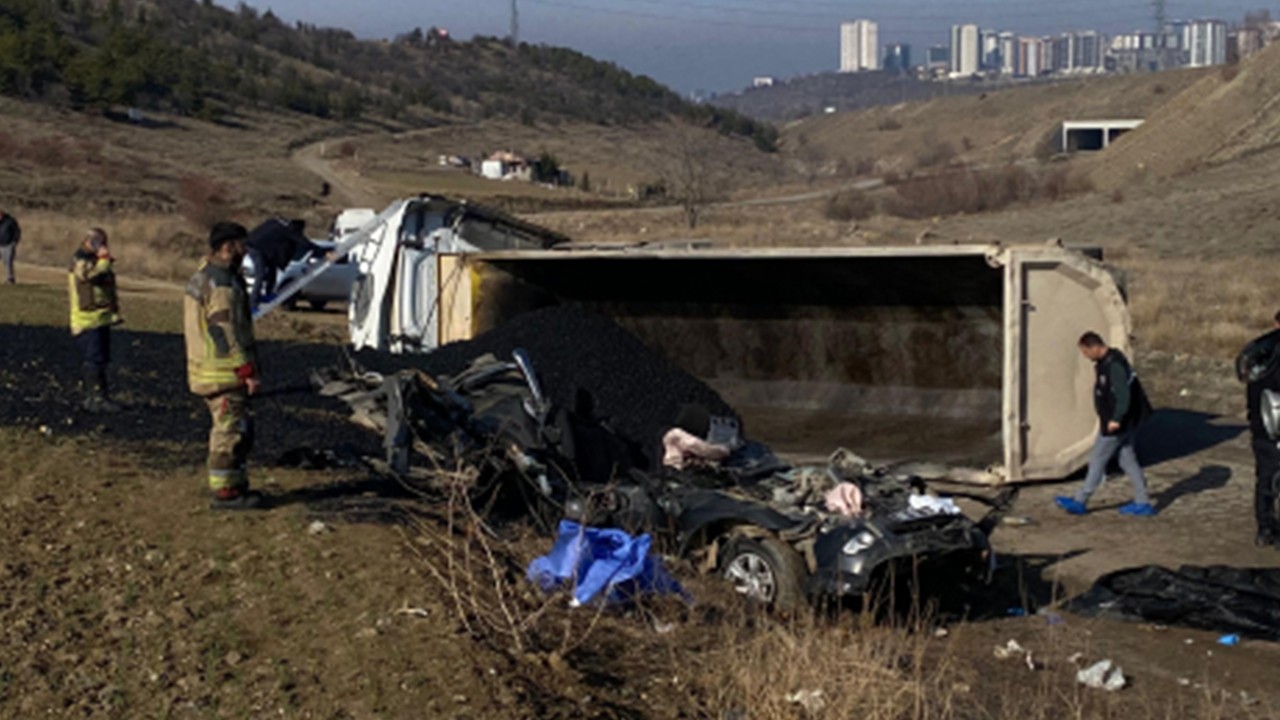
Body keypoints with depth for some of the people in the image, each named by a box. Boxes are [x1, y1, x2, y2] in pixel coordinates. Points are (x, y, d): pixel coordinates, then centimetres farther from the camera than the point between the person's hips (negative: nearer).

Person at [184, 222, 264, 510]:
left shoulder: (201, 277, 16)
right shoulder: (222, 284, -18)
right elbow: (227, 333, -21)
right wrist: (247, 372, -19)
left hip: (206, 369, 11)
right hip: (224, 372, -11)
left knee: (241, 429, 17)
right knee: (230, 432, -5)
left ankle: (237, 486, 23)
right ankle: (224, 492, 0)